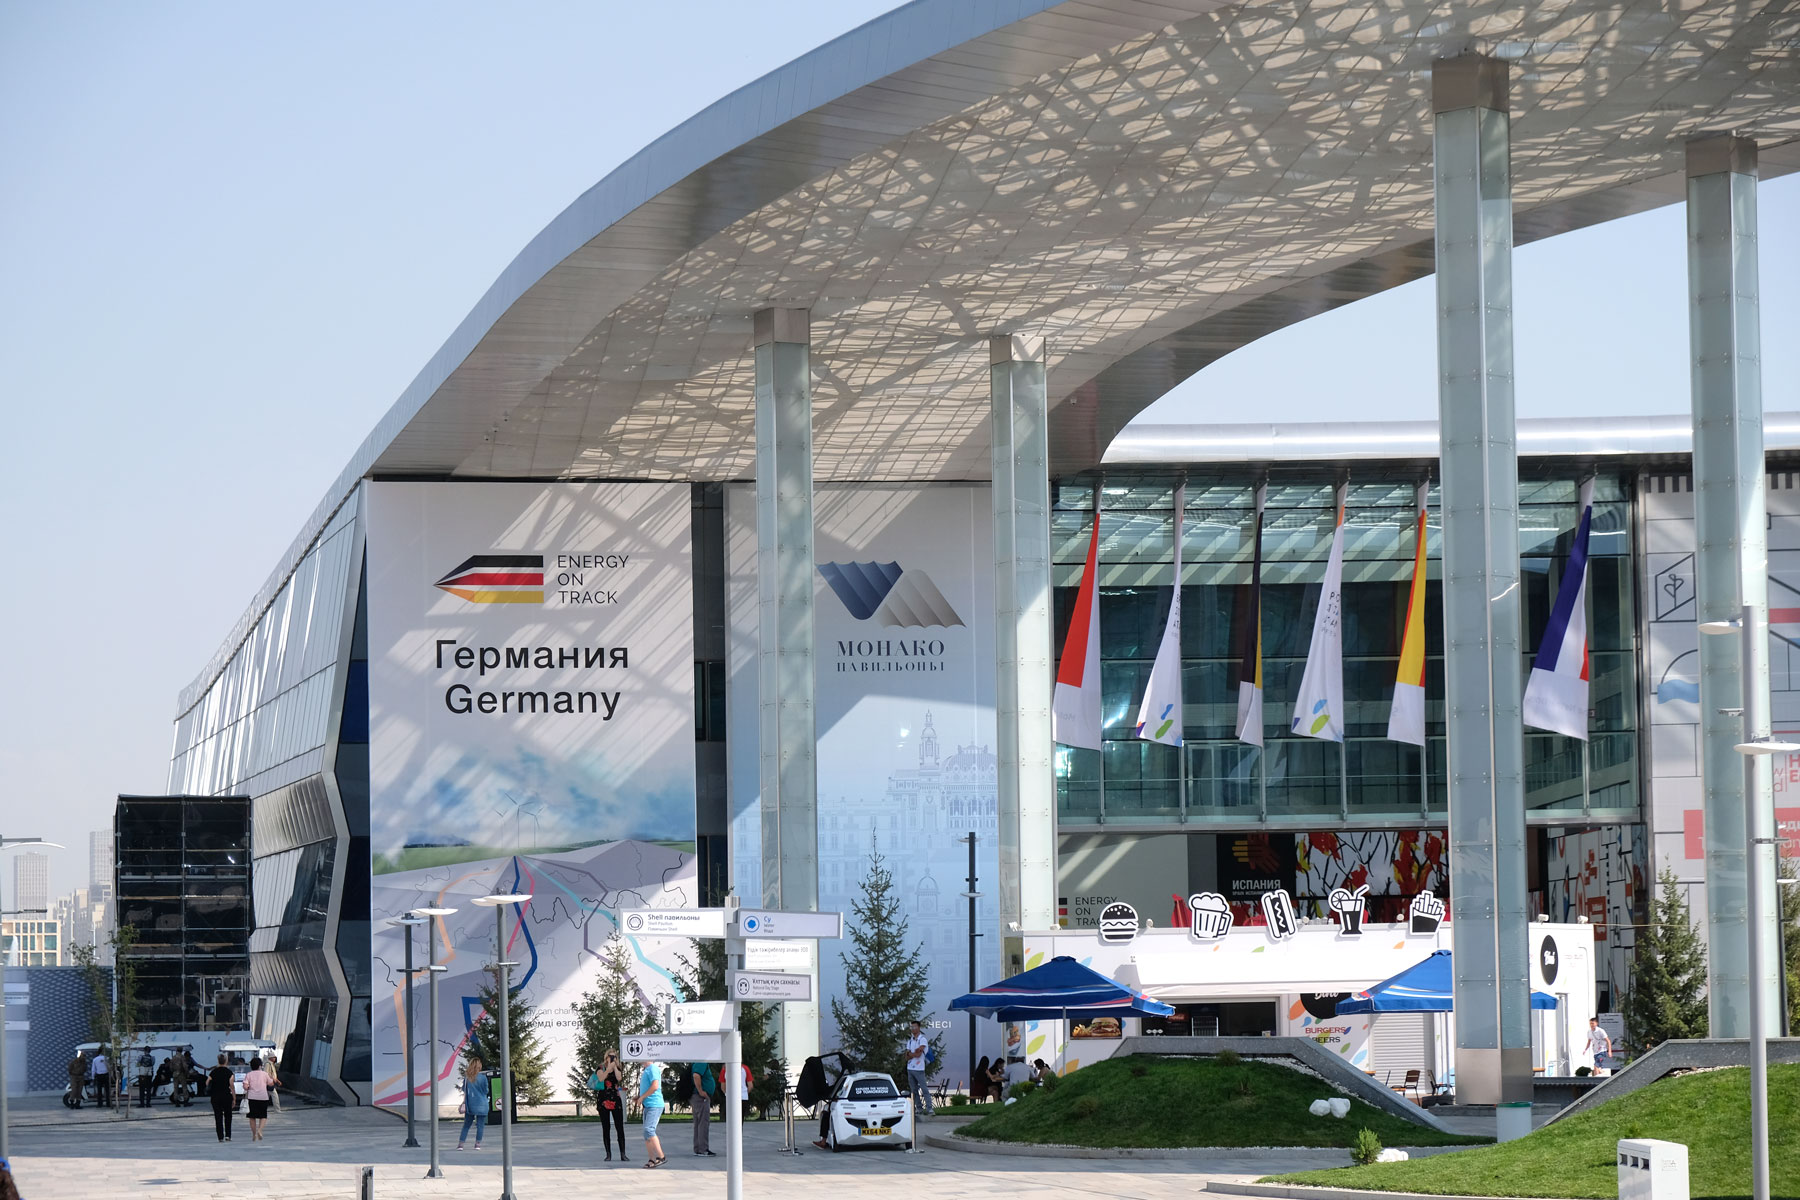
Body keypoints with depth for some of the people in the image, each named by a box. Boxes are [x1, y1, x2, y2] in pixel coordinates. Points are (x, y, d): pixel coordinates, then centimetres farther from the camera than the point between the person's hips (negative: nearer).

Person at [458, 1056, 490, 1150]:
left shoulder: (466, 1077, -3)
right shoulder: (483, 1077, -10)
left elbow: (464, 1089, 5)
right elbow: (486, 1091, -1)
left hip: (469, 1104, 3)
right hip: (481, 1104, -3)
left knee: (466, 1124, 11)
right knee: (480, 1125, 6)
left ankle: (460, 1143, 8)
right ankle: (478, 1144, 5)